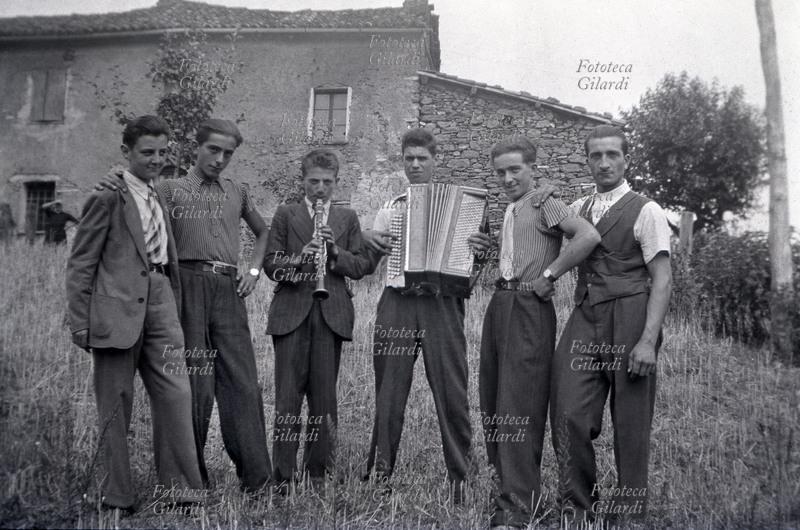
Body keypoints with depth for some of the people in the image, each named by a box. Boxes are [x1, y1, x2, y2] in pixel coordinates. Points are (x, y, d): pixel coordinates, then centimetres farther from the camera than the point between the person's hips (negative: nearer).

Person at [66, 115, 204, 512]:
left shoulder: (160, 198, 18)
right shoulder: (108, 197, -3)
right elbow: (80, 264, -4)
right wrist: (80, 323, -8)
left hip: (159, 302, 6)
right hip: (118, 308, -6)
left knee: (176, 395, -1)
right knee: (116, 404, 5)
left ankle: (180, 488, 7)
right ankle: (117, 497, 17)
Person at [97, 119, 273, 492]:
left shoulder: (237, 192, 20)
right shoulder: (169, 189, 9)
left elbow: (263, 231, 32)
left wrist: (254, 271, 18)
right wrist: (111, 187, -14)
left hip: (229, 289, 3)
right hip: (188, 284, -2)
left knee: (241, 380, -2)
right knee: (194, 381, -1)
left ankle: (255, 475, 2)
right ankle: (192, 476, 11)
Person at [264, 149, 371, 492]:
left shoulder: (347, 218, 15)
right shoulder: (285, 215, 10)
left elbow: (361, 267, 8)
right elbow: (270, 264, 2)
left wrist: (336, 251, -10)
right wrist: (298, 259, -16)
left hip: (332, 315, 1)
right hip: (292, 313, -1)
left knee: (324, 398, 5)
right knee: (288, 397, 0)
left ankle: (319, 473, 16)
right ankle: (283, 476, 8)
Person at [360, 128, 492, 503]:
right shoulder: (390, 209, 18)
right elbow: (368, 265, 22)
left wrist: (482, 249, -12)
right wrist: (368, 241, 2)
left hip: (441, 304, -2)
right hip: (397, 305, 2)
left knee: (452, 394, -3)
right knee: (388, 394, 5)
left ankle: (460, 480, 8)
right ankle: (379, 476, 16)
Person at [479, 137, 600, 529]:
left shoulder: (545, 205, -5)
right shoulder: (508, 211, 20)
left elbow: (589, 236, -21)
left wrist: (549, 275, -16)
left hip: (528, 309, -9)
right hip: (499, 305, 9)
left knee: (518, 406, -9)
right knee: (492, 402, 12)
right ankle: (505, 480, 26)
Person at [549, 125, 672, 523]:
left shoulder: (645, 211, 1)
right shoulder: (577, 209, 17)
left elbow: (662, 280, -5)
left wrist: (648, 340, -14)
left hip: (628, 320, -4)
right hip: (584, 319, 4)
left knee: (631, 424, 3)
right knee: (569, 416, -4)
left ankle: (628, 511, 20)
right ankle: (583, 506, 14)